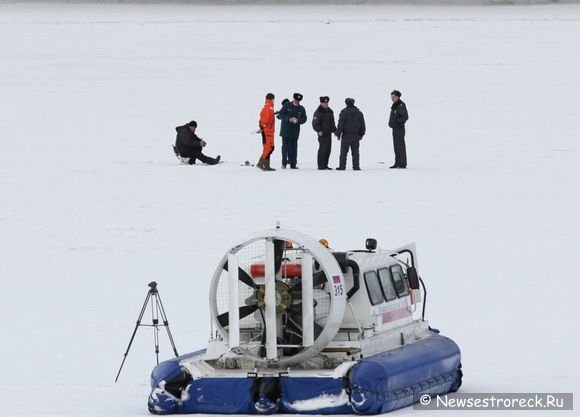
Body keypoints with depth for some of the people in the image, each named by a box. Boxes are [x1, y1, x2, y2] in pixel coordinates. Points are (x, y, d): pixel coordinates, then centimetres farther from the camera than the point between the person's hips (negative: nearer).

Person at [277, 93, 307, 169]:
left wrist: (298, 120, -16)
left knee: (293, 148, 3)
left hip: (295, 131, 2)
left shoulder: (301, 109, 9)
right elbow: (280, 115, -4)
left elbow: (304, 119, 6)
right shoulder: (287, 106, 1)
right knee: (285, 146, -5)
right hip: (285, 130, -2)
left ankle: (293, 164, 6)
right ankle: (284, 163, -2)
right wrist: (288, 119, -19)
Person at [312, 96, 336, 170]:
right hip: (322, 134, -8)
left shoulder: (330, 111, 16)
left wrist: (334, 130, 13)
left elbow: (332, 122, 25)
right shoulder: (318, 112, -8)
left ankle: (325, 165, 15)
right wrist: (319, 130, -25)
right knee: (322, 149, -10)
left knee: (328, 150, 8)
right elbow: (315, 124, -12)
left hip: (329, 133, 8)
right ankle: (320, 166, -7)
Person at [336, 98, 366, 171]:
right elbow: (362, 125, 9)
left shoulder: (344, 113, -8)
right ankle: (356, 166, 1)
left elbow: (340, 124, -9)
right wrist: (361, 134, 19)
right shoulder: (359, 113, 4)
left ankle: (342, 166, 1)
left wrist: (338, 134, 0)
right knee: (355, 152, 5)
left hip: (346, 136, -3)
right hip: (356, 136, 3)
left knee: (343, 152, 2)